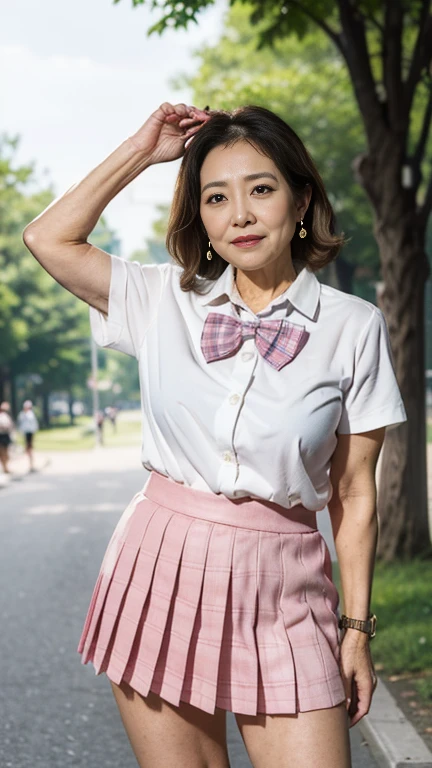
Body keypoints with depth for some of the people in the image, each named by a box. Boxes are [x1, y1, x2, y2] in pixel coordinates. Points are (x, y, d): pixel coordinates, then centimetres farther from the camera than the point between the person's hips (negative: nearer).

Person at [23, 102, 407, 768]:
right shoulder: (168, 300, 6)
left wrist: (357, 627, 2)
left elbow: (354, 496, 1)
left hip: (281, 591, -1)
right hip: (162, 572, 2)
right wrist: (142, 150, 8)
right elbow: (50, 239, 9)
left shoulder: (354, 327, -1)